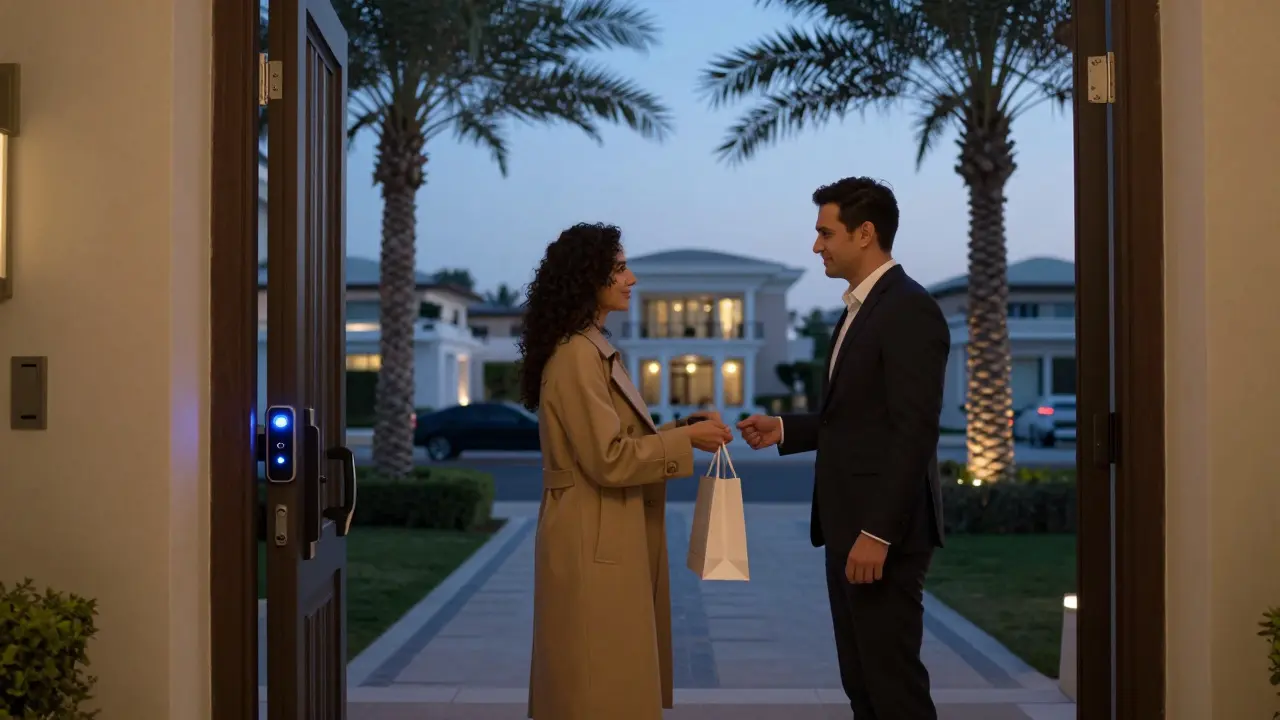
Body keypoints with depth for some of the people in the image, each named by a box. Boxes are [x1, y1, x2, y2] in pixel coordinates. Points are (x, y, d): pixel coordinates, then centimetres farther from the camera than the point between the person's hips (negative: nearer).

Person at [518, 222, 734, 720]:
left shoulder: (594, 349, 14)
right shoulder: (576, 355, -18)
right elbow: (608, 459, -22)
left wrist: (684, 428, 5)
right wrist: (687, 440, -14)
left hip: (610, 540, 10)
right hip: (594, 544, -10)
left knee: (618, 678, 17)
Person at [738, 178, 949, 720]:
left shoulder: (909, 310, -15)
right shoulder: (860, 309, 17)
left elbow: (914, 432, -21)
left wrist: (877, 533, -23)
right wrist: (785, 430, 9)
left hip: (883, 531, -10)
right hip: (849, 525, 10)